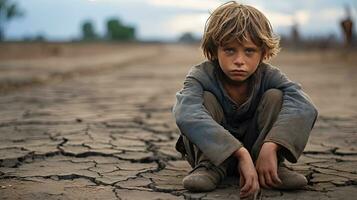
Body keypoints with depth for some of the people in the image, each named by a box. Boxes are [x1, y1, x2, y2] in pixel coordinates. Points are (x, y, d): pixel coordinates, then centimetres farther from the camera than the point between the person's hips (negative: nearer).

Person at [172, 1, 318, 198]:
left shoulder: (268, 76, -19)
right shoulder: (201, 75, -25)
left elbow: (305, 108, -36)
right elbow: (186, 115, -48)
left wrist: (270, 147, -51)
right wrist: (241, 153, -56)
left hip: (257, 148, 2)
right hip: (214, 150, -1)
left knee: (276, 96, -20)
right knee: (205, 98, -26)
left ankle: (274, 168, -18)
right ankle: (209, 167, -24)